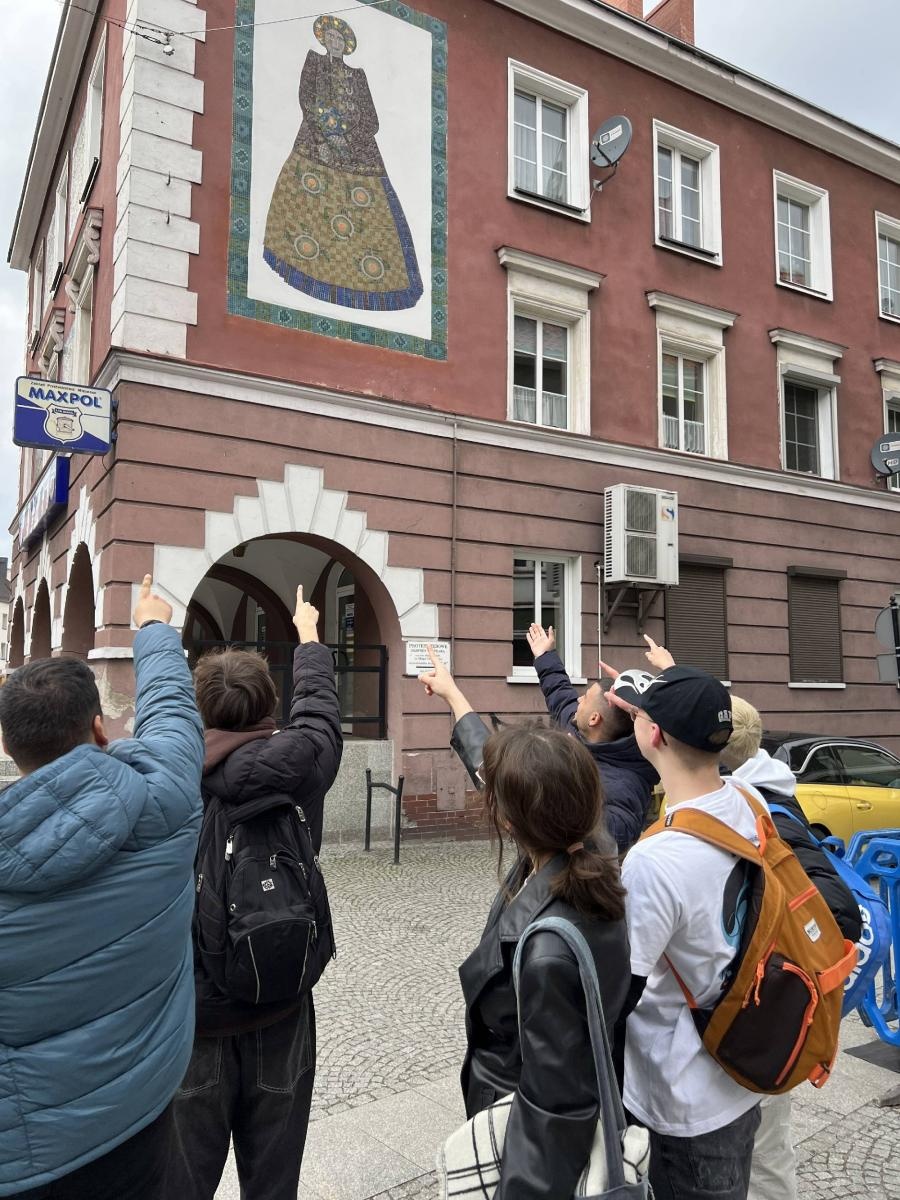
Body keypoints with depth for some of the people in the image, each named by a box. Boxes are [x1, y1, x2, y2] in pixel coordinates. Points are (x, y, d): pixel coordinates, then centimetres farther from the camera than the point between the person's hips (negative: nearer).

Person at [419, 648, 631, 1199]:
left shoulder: (546, 951, -40)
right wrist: (452, 692, 12)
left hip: (542, 1150, -7)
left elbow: (554, 1107, -31)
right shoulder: (592, 859, -15)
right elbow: (498, 765, 0)